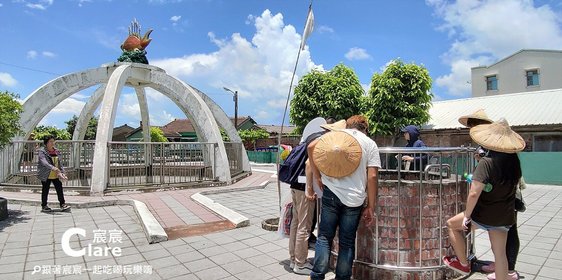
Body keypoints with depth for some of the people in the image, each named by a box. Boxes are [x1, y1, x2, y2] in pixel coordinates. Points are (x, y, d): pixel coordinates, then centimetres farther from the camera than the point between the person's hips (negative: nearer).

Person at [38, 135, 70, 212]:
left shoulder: (56, 151, 7)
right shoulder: (42, 151, -10)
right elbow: (44, 162, -25)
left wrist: (62, 172, -1)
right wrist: (53, 168, -40)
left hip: (55, 175, 5)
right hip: (46, 175, -5)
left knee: (59, 188, 3)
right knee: (45, 190, 6)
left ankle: (62, 204, 10)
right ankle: (44, 206, 20)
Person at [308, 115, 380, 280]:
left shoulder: (334, 135, 10)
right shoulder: (370, 144, 7)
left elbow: (311, 147, -6)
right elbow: (372, 176, -2)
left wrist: (317, 175, 2)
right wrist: (370, 207, 2)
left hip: (331, 193, 0)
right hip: (355, 198, 0)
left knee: (324, 237, 11)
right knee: (347, 242, 12)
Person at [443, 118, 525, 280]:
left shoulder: (487, 162, -23)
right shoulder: (514, 161, -2)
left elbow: (474, 193, -26)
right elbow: (514, 185, 16)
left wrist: (466, 216, -16)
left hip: (485, 216, -6)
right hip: (506, 217, 6)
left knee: (452, 224, 17)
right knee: (500, 253, 17)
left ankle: (463, 264, 26)